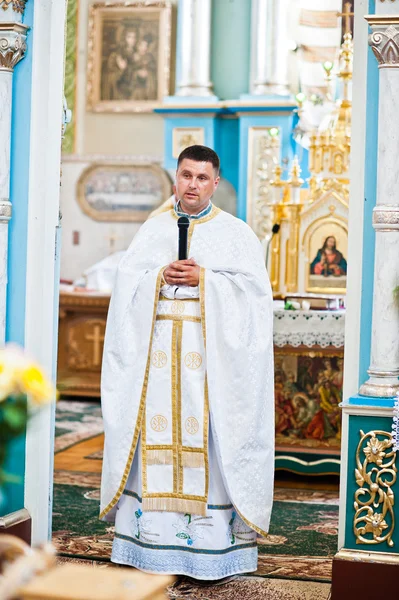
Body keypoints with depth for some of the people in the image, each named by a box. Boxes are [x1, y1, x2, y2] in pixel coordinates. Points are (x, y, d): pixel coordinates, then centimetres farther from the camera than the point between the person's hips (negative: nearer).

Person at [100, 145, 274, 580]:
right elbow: (126, 280, 8)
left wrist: (203, 278, -12)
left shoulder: (236, 233, 8)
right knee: (156, 428, -1)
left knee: (209, 434, -6)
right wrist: (160, 276, -10)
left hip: (213, 351, -2)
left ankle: (213, 541, -1)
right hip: (156, 350, 2)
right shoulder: (153, 230, 14)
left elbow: (252, 285, -3)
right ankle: (152, 539, 6)